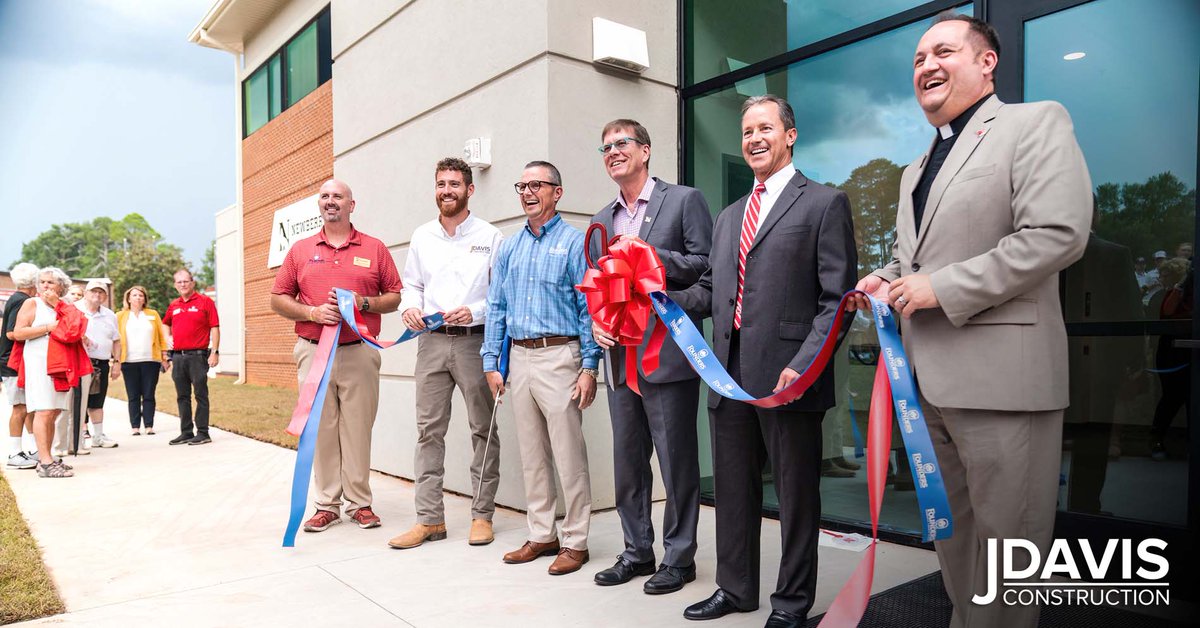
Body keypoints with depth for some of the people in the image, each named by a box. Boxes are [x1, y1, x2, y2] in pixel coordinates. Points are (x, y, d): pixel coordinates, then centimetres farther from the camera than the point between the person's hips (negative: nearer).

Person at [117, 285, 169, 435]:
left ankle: (149, 426, 4)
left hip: (151, 360, 0)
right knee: (133, 396, 2)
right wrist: (116, 358, -2)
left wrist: (164, 357, 4)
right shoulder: (120, 316, 10)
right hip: (129, 361, 0)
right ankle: (135, 427, 6)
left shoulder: (153, 315, 11)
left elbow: (161, 337, 9)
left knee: (149, 395, 1)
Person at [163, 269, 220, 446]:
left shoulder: (205, 302, -3)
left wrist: (215, 352, -13)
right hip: (178, 356, 6)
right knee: (182, 397, 10)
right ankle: (186, 433, 18)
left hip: (198, 356, -6)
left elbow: (215, 328, -7)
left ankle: (202, 433, 2)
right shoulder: (173, 305, 13)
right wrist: (168, 338, 15)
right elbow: (165, 323, 33)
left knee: (200, 395, -2)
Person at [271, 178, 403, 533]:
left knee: (358, 429, 1)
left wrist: (364, 303, -10)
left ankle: (360, 503, 11)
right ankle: (327, 505, 13)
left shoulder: (375, 248, 8)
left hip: (359, 353, -1)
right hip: (313, 352, 2)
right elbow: (278, 299, 12)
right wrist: (311, 312, -6)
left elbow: (395, 297, 8)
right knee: (321, 430, 4)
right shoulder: (300, 250, 12)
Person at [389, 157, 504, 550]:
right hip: (432, 341, 4)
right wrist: (410, 306, -2)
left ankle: (482, 515, 14)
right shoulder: (422, 236, 13)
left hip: (475, 341, -3)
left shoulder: (489, 236, 1)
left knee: (483, 427, 3)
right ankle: (430, 518, 12)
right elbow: (411, 284, 19)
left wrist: (474, 312, -16)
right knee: (429, 429, 4)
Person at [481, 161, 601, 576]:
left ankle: (575, 541, 11)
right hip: (519, 358, 6)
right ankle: (541, 535, 24)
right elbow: (496, 308, 15)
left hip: (559, 356, -6)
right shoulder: (508, 248, 14)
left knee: (568, 455, -2)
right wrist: (491, 363, 9)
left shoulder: (575, 242, -1)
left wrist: (589, 367, -12)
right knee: (531, 454, 12)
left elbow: (589, 308, -6)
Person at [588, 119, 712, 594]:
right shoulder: (603, 220, 17)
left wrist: (651, 254, -16)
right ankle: (637, 552, 28)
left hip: (668, 354, -6)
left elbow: (706, 266, -8)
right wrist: (595, 321, 1)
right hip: (621, 358, 6)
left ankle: (679, 558, 18)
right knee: (627, 461, 13)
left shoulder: (684, 200, 0)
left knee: (676, 461, 3)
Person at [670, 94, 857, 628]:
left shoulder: (824, 203, -2)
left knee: (796, 493, 8)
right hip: (730, 375, 6)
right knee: (733, 489, 16)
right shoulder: (729, 216, 19)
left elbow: (836, 298, -9)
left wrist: (803, 364, -19)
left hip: (786, 375, -6)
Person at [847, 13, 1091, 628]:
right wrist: (883, 279, 6)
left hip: (1000, 373, -7)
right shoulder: (917, 169, 21)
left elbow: (1058, 232, -16)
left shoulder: (1036, 123, -2)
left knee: (1004, 539, 3)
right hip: (927, 375, 8)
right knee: (951, 530, 17)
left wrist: (940, 287, -18)